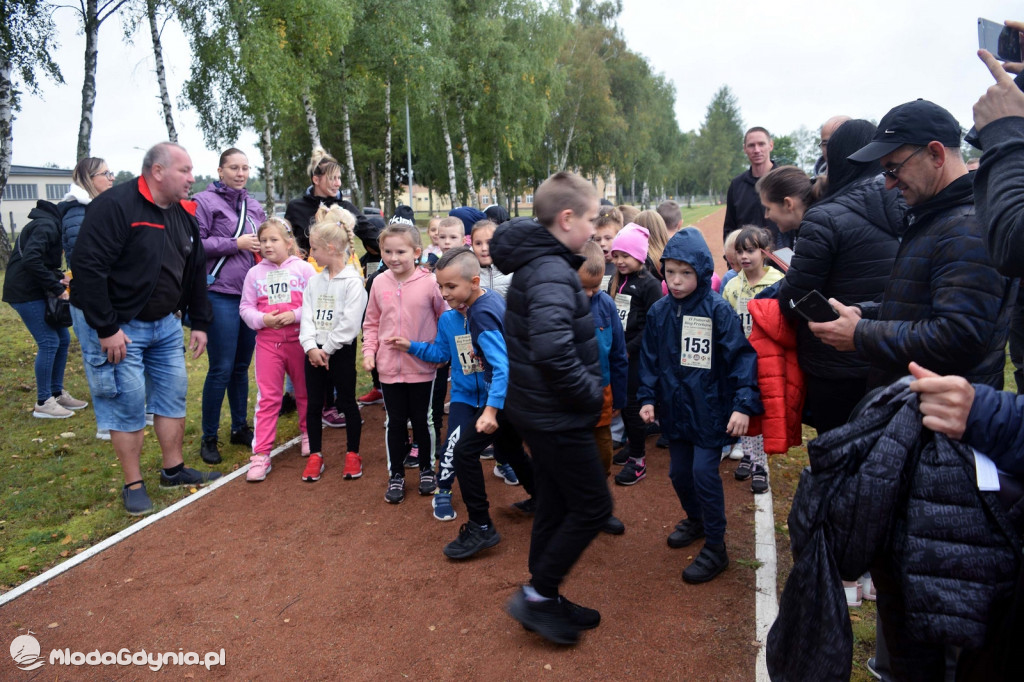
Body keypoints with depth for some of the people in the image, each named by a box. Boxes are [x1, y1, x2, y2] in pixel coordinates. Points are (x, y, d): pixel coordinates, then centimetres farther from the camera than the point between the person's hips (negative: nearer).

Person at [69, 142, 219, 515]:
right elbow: (88, 268, -23)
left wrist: (200, 322, 12)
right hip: (115, 324, -7)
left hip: (164, 323, 7)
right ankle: (133, 485, 14)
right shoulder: (114, 206, -19)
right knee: (128, 401, -2)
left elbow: (195, 272, 14)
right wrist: (106, 329, -23)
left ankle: (173, 470, 26)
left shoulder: (184, 215, 6)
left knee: (174, 391, 10)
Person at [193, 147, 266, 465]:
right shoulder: (204, 201, -4)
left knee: (242, 366, 14)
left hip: (252, 294, 6)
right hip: (221, 295, -6)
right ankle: (209, 437, 10)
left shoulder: (254, 206, 16)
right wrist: (235, 243, -13)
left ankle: (240, 427, 27)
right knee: (221, 369, -4)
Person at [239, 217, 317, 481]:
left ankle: (308, 433, 38)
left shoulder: (304, 268, -2)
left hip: (299, 339, -1)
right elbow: (245, 307, 6)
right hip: (268, 341, 1)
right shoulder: (255, 273, 6)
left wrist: (296, 315, -19)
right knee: (267, 398, -1)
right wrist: (262, 319, -13)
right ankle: (261, 454, 2)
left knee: (305, 392, 15)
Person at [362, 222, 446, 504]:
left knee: (422, 419, 13)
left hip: (422, 366, -2)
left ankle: (426, 468, 34)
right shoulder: (379, 282, -1)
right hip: (389, 367, 3)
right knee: (395, 421, 13)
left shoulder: (429, 282, -11)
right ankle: (396, 474, 28)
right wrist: (369, 351, -2)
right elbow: (371, 323, 9)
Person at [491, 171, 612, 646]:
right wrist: (592, 393, -20)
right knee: (593, 507, 3)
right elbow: (552, 350, -37)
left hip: (541, 409, 10)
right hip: (556, 416, -10)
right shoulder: (552, 272, -22)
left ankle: (545, 601, 32)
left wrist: (585, 389, 14)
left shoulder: (539, 263, 9)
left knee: (556, 506, 18)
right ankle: (536, 596, 15)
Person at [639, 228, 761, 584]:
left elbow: (741, 356, -14)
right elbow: (650, 358, 8)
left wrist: (744, 404, -20)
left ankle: (715, 547, 11)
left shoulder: (717, 310, -13)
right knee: (679, 472, 15)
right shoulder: (659, 311, 1)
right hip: (676, 408, 5)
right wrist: (648, 397, 2)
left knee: (704, 472, -7)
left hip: (710, 409, -5)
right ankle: (695, 519, 42)